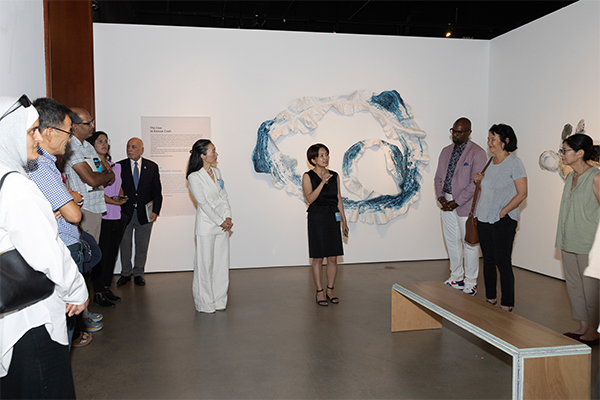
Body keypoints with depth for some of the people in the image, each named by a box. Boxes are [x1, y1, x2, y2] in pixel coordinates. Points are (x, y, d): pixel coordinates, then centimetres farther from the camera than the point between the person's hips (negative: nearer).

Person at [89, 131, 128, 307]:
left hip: (117, 216, 7)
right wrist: (111, 201, -18)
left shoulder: (116, 166, 16)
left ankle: (107, 288, 22)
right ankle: (98, 293, 6)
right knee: (101, 254, -3)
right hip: (102, 216, -6)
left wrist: (121, 198, 7)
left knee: (112, 253, 11)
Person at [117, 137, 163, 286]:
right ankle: (125, 273, 25)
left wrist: (156, 211, -4)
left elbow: (157, 191, 3)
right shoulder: (120, 166, -1)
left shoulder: (152, 167, 1)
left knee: (142, 246, 9)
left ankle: (138, 273, 24)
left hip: (144, 213, 0)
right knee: (125, 244, 9)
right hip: (125, 212, 0)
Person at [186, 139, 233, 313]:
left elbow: (224, 196, 11)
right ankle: (205, 303, 15)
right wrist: (220, 222, -13)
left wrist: (228, 218, -2)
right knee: (205, 265, 2)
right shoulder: (194, 177, -10)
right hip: (206, 226, -6)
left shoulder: (217, 172, 11)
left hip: (222, 225, 7)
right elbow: (203, 203, -13)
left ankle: (219, 300, 22)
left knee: (222, 263, 11)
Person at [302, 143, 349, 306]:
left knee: (333, 258, 6)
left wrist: (344, 221, 9)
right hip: (316, 218, -4)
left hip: (333, 218, 4)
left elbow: (339, 199, 11)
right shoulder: (308, 176, -4)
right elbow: (310, 198, -15)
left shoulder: (335, 176, 8)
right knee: (318, 258, 2)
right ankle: (320, 292, 13)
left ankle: (330, 290, 20)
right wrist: (322, 182, -23)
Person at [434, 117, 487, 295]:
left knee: (469, 244, 1)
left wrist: (456, 202, -17)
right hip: (447, 204, 7)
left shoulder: (477, 153, -9)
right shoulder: (446, 151, 12)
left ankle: (470, 283, 13)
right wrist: (441, 197, -3)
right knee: (452, 242, 14)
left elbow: (475, 183, -15)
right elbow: (438, 177, 13)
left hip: (465, 205, -6)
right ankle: (456, 278, 27)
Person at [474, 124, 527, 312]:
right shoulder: (491, 162, 12)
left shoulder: (514, 163, -10)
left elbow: (522, 193, -13)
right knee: (488, 261, 14)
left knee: (503, 263, -2)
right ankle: (490, 299, 27)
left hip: (503, 222, -7)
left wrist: (503, 211, -16)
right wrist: (480, 180, 3)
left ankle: (507, 305, 10)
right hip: (484, 219, 7)